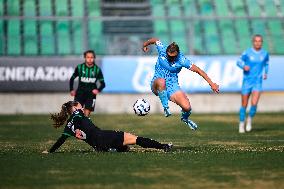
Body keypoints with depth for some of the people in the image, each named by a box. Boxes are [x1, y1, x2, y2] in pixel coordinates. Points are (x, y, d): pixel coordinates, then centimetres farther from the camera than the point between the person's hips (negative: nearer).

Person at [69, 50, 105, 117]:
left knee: (86, 113, -6)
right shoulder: (79, 67, -2)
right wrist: (71, 90, 0)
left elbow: (103, 84, 3)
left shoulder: (97, 69, -2)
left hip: (91, 94, 0)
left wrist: (98, 90, -16)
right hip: (80, 93, 0)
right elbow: (72, 79, 11)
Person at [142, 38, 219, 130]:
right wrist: (145, 45, 28)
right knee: (161, 81, -40)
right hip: (157, 84, 0)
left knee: (187, 107, -19)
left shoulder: (181, 60, -17)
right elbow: (155, 40, 8)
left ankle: (185, 118, 22)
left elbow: (198, 70, -14)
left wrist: (211, 83, -16)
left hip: (172, 86, 0)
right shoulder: (162, 50, -12)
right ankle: (165, 107, -20)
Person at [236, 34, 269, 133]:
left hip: (257, 82, 1)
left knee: (254, 103, -17)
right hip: (247, 81, -1)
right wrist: (244, 66, -14)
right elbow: (239, 61, 6)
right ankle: (241, 124, 25)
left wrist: (266, 73, 8)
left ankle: (250, 119, 12)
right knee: (244, 104, 6)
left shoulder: (265, 53, 0)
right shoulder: (247, 52, -8)